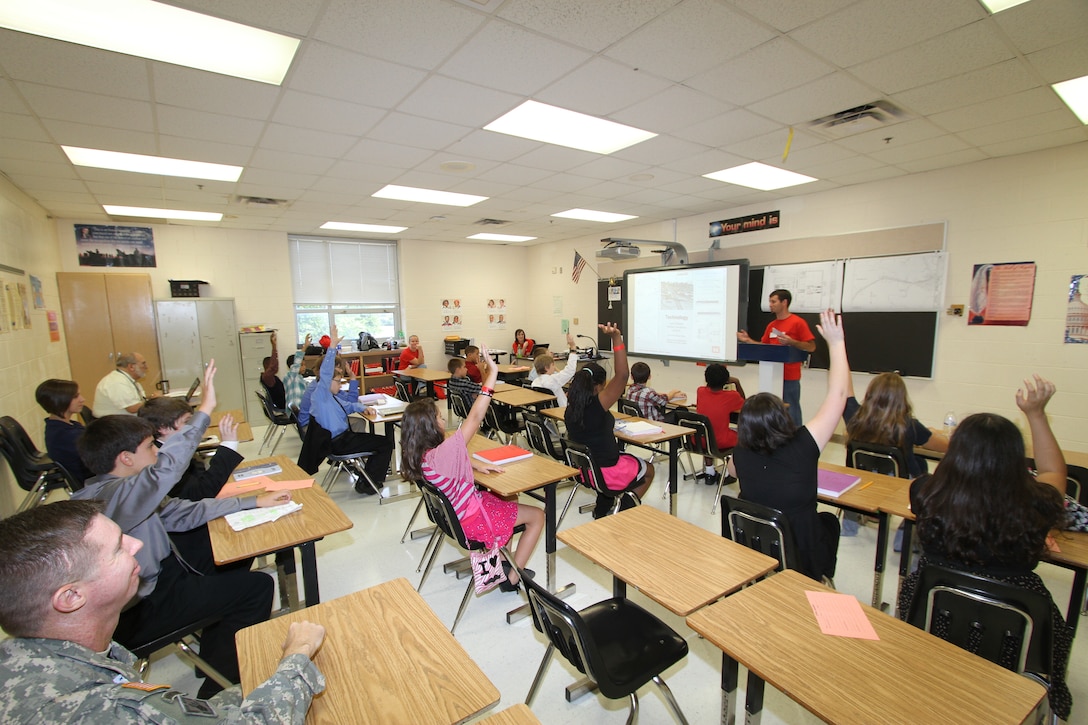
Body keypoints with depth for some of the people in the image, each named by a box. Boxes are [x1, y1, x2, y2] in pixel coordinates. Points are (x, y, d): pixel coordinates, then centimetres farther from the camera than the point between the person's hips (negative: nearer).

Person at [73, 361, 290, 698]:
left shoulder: (123, 489, 1)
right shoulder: (107, 497, -30)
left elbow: (184, 513, 5)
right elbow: (166, 467, -49)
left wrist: (253, 501, 2)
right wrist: (204, 411, -42)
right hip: (136, 612, -10)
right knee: (258, 586, -9)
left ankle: (213, 655, 29)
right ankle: (217, 689, 14)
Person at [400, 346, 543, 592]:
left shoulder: (418, 456, -7)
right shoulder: (439, 455, -34)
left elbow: (459, 458, 10)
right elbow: (475, 418, -35)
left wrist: (478, 464, -8)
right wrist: (492, 375, -34)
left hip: (456, 512, 9)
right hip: (473, 519, -9)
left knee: (508, 498, 30)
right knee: (538, 516, 6)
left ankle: (499, 560, 32)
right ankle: (512, 578, 14)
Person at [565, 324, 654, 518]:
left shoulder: (570, 409, -7)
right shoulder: (597, 405, -28)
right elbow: (622, 375, -35)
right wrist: (616, 337, -38)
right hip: (606, 473, -6)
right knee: (648, 470, 21)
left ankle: (602, 509, 35)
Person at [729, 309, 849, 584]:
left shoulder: (741, 454, -16)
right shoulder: (801, 450, -27)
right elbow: (838, 394, -19)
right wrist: (836, 342, -13)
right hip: (798, 559, -3)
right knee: (829, 519, 28)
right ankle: (820, 581, 47)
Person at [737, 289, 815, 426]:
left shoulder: (798, 322, -8)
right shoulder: (771, 325, 12)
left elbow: (811, 347, -9)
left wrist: (791, 342, -21)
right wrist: (748, 340, 5)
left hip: (790, 377, -7)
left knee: (791, 412, -1)